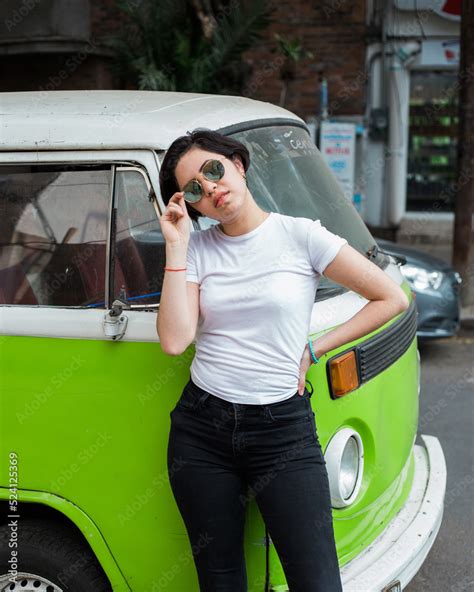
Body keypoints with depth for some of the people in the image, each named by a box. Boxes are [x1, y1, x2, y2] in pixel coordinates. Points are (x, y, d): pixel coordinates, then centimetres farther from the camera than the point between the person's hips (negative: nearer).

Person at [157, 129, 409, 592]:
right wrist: (176, 245, -8)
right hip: (201, 430, 3)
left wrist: (313, 349, -3)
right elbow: (174, 340, -10)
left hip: (282, 429, -3)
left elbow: (391, 298, -1)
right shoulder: (197, 249, 4)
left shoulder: (299, 235, -4)